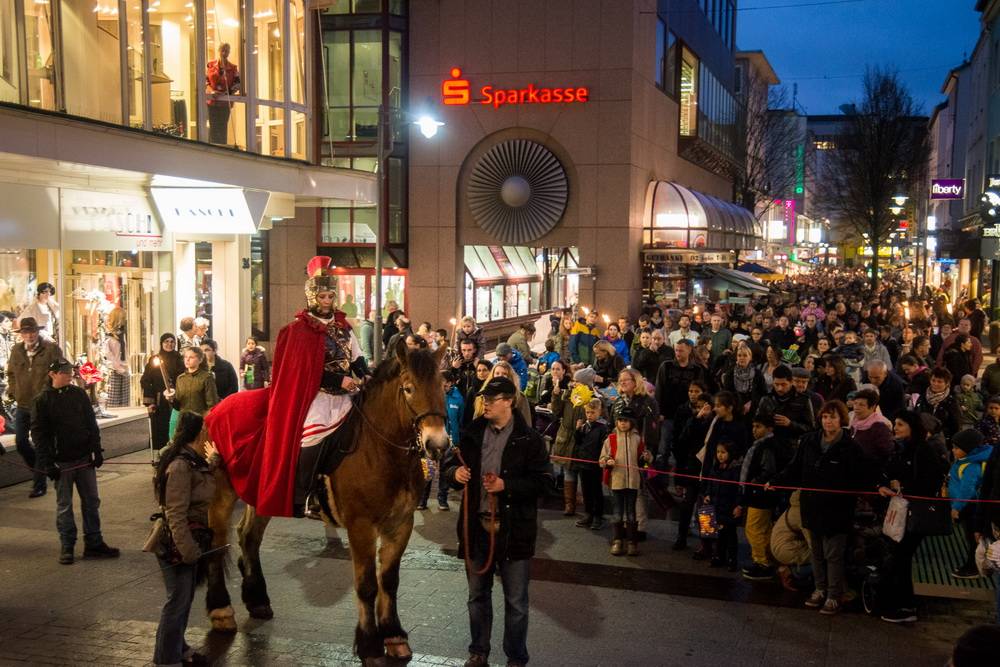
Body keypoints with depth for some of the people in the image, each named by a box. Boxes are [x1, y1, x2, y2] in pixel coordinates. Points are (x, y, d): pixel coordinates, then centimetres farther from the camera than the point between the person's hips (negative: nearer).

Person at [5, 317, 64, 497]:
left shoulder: (52, 349, -9)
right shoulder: (16, 350, 5)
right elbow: (11, 373, 18)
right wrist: (12, 391, 8)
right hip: (22, 405, 5)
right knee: (21, 442, 7)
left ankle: (39, 484, 11)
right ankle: (39, 470, 31)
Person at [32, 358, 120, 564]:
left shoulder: (79, 394, 4)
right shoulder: (42, 401, -6)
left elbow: (92, 423, 8)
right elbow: (38, 434, -7)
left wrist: (97, 450, 2)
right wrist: (47, 463, -12)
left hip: (85, 458, 4)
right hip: (61, 462, -3)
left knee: (91, 501, 8)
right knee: (64, 506, 6)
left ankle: (93, 543, 17)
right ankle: (67, 546, 15)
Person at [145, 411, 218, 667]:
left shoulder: (192, 461, 5)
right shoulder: (180, 466, -24)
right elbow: (176, 514, -24)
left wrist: (213, 460, 25)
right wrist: (188, 550, -22)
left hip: (190, 540, 9)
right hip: (176, 544, -9)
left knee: (185, 597, 20)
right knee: (178, 600, 2)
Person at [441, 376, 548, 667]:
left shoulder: (529, 439, -9)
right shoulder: (471, 433, 4)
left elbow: (540, 482, -11)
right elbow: (449, 463, 11)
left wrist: (506, 485, -23)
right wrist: (455, 472, -12)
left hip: (513, 529, -4)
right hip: (476, 525, 4)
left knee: (516, 600, 7)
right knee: (477, 595, 17)